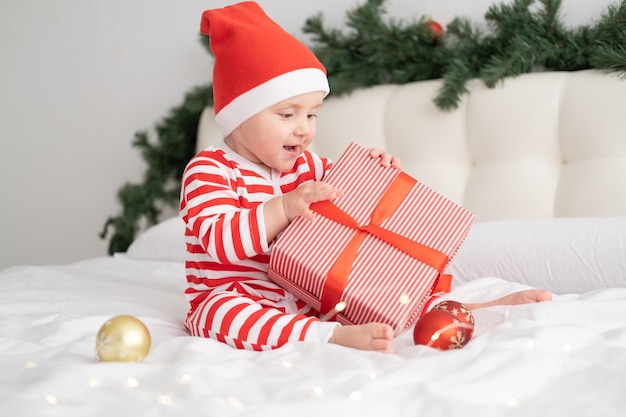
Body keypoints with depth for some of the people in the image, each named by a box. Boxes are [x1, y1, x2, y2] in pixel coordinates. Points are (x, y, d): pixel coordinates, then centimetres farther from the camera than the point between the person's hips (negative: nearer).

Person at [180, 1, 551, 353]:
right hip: (233, 299, -7)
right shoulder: (209, 170, -10)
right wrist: (283, 209, -35)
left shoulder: (306, 167, 11)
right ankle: (336, 337, -56)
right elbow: (220, 241, -26)